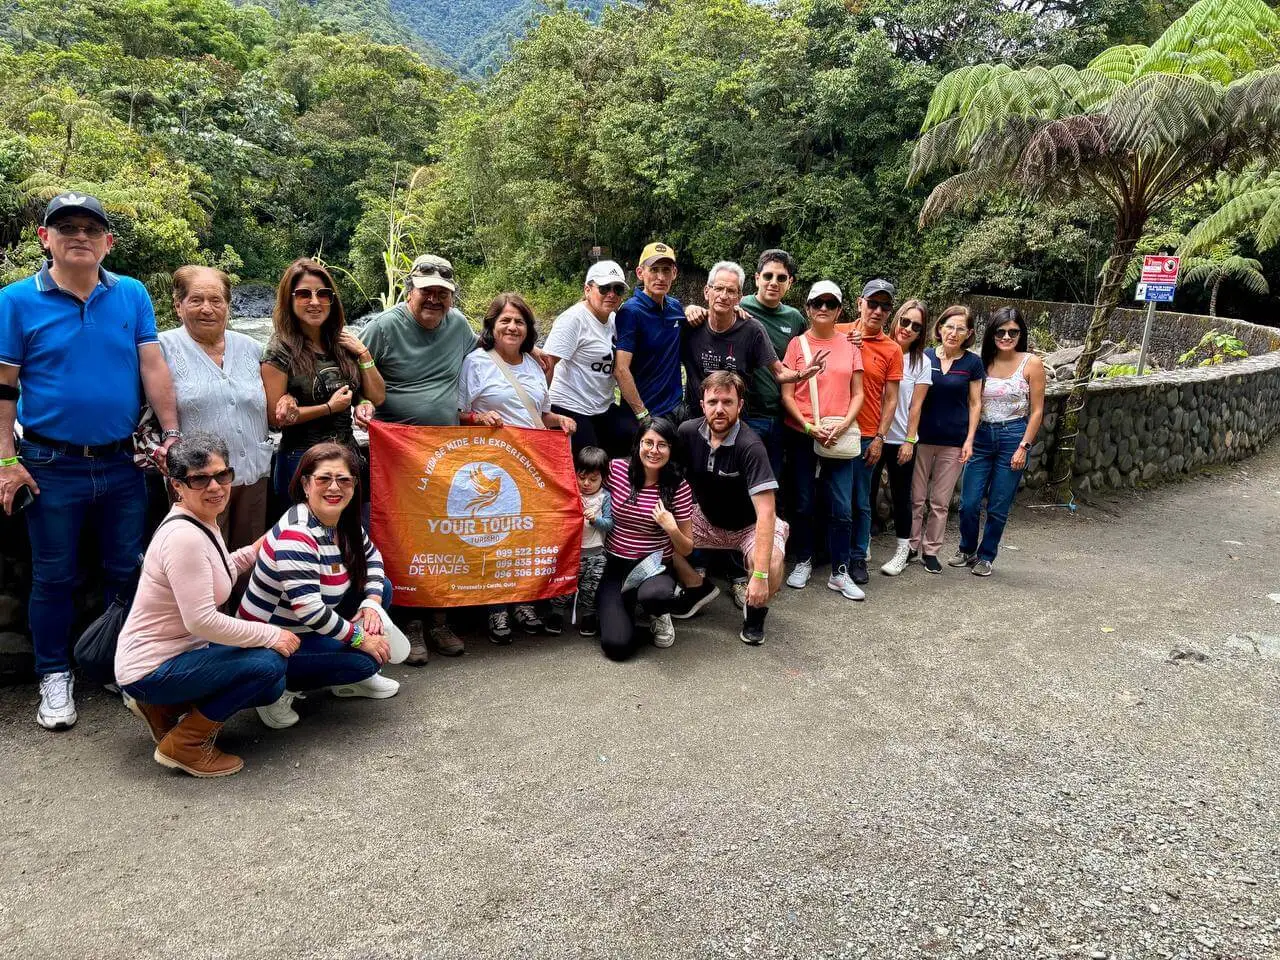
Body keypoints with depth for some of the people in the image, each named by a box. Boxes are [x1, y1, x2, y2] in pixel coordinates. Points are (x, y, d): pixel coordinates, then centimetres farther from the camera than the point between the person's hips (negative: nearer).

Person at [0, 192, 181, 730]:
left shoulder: (132, 295, 2)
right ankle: (55, 676, 25)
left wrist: (172, 434, -7)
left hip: (123, 463, 2)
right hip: (52, 466, -2)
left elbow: (153, 367, 0)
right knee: (54, 577, 10)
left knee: (127, 572, 13)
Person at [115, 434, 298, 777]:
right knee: (269, 663, -22)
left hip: (181, 651, 10)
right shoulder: (184, 536, -25)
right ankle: (183, 745, -6)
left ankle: (163, 708, 15)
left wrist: (253, 552, 6)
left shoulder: (204, 522, 5)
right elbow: (202, 620, -28)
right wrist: (272, 635, -20)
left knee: (271, 687, 11)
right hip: (150, 670, -10)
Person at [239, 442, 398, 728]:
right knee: (366, 660, -20)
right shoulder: (296, 535, -29)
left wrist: (372, 604, -4)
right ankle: (280, 690, -3)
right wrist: (360, 638, -21)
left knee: (381, 588, 6)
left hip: (309, 628, 9)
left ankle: (349, 678, 15)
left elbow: (372, 556, 14)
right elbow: (309, 610, -32)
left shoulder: (344, 521, -2)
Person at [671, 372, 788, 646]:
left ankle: (755, 608, 3)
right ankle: (696, 588, 13)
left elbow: (766, 512, -35)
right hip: (707, 519, 5)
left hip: (750, 525, -5)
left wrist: (760, 575, -42)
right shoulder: (688, 432, -14)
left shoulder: (750, 446, -30)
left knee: (771, 567, -33)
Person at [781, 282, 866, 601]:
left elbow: (857, 394, 6)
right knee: (803, 504, 8)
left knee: (842, 508, -1)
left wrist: (843, 424, -11)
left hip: (839, 437, 1)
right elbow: (786, 395, -3)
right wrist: (810, 426, -15)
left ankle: (839, 572, 10)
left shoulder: (850, 346, 7)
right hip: (802, 435, -1)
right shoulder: (797, 344, 1)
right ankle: (804, 562, 25)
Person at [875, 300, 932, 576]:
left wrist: (909, 441, -4)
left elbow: (916, 406, 1)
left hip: (899, 440, 0)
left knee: (901, 496, 8)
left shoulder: (921, 363, 1)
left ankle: (903, 550, 19)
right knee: (867, 492, 8)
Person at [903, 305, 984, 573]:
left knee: (940, 501, 7)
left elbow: (975, 403, 4)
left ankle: (931, 551, 18)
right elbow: (915, 400, -1)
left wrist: (969, 440, -3)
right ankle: (911, 546, 19)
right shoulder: (925, 357, -2)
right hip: (922, 437, 0)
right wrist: (909, 438, -6)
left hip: (954, 442, 0)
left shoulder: (973, 363, -1)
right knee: (916, 498, 6)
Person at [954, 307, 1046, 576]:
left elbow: (1036, 411, -3)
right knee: (969, 502, 1)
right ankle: (967, 550, 25)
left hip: (1013, 436, -2)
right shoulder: (982, 363, 3)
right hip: (981, 435, 2)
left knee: (998, 506, 4)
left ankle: (986, 556, 22)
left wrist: (1023, 447, -8)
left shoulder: (1031, 363, -4)